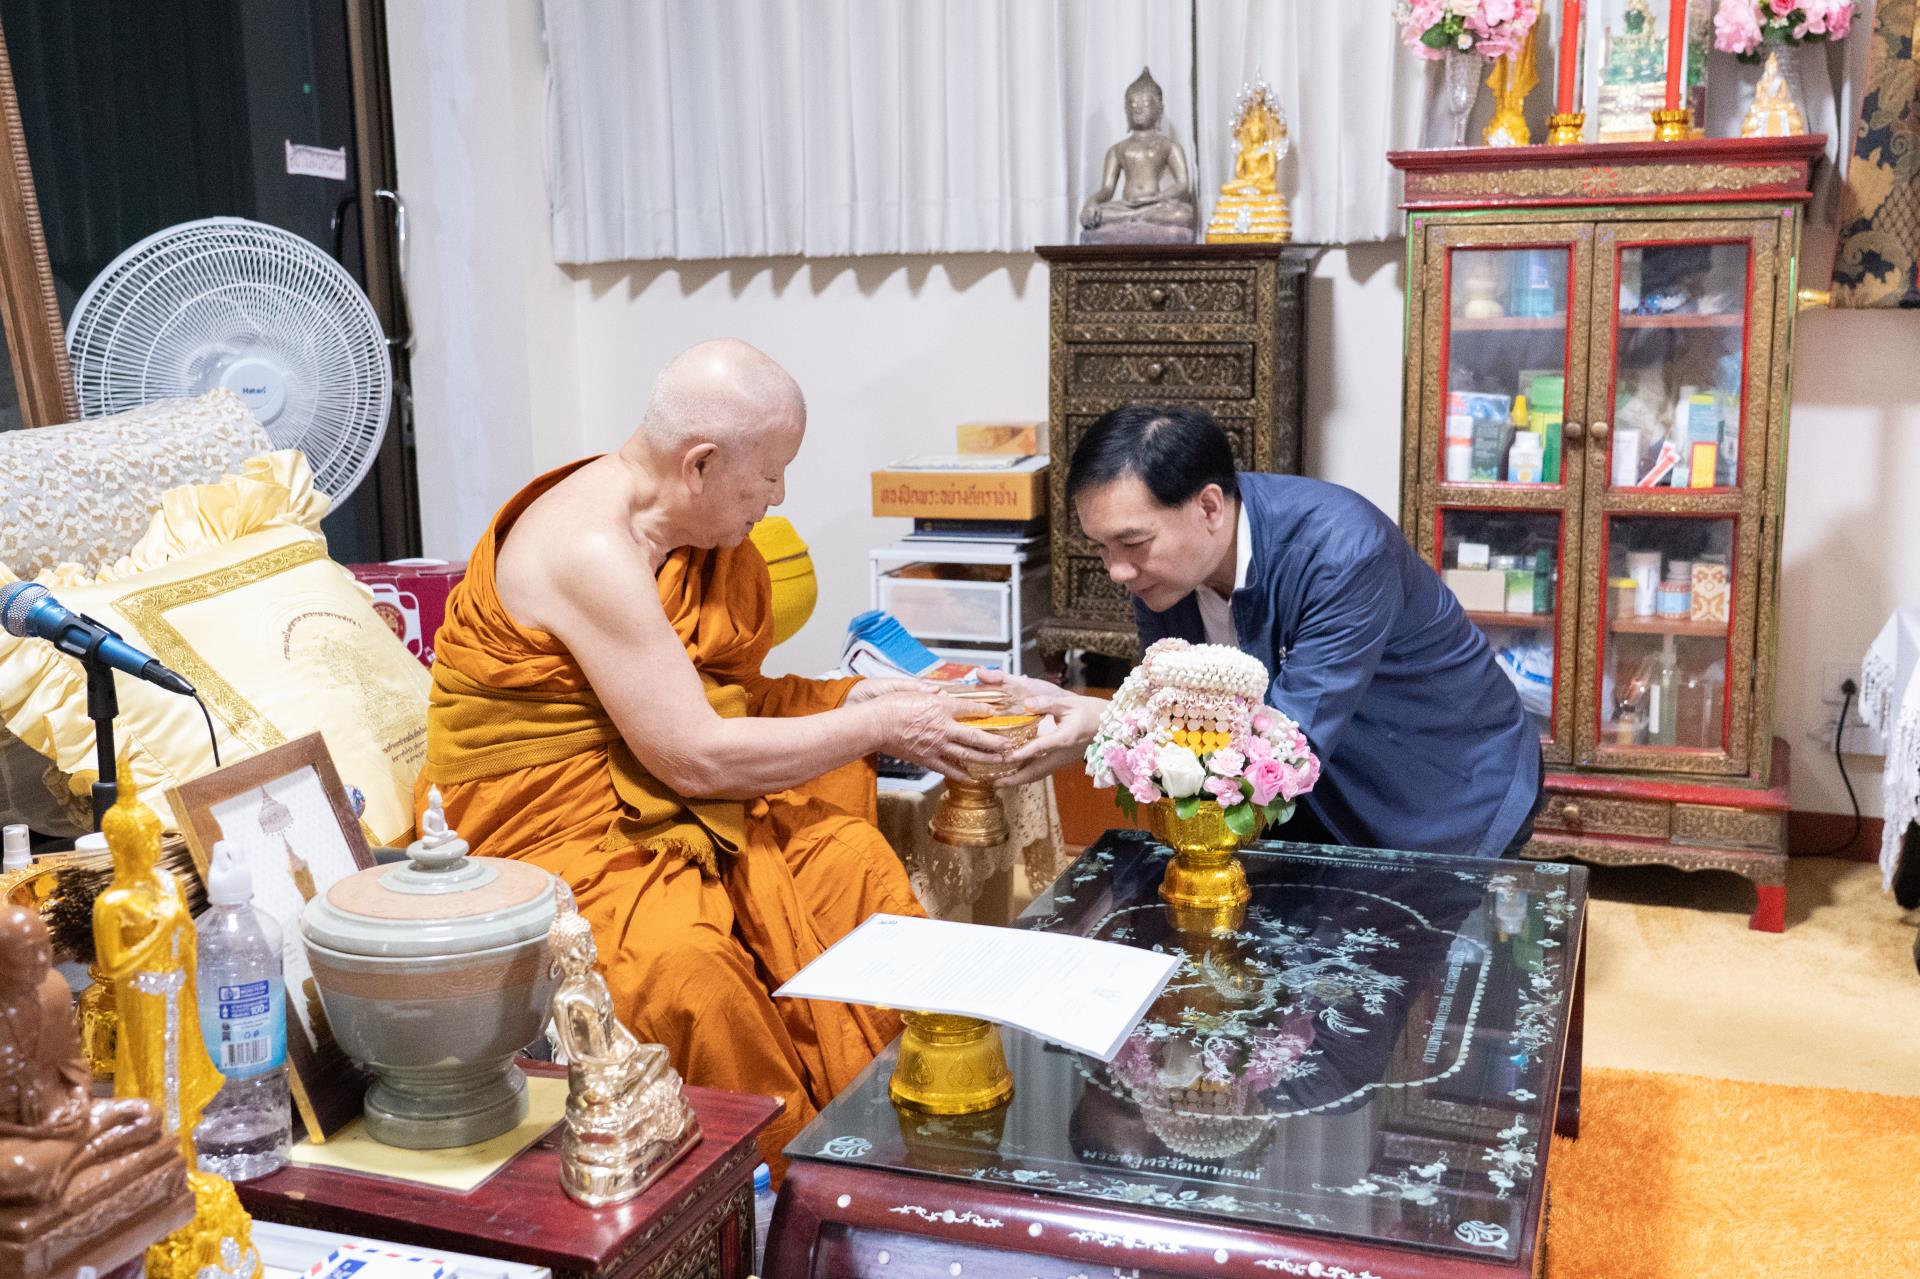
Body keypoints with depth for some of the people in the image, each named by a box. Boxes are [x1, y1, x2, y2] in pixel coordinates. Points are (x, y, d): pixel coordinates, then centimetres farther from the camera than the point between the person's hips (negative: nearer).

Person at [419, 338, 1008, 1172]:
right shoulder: (590, 548, -24)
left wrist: (845, 700, -2)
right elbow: (696, 758, -25)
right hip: (554, 831, -8)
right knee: (683, 960, -34)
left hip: (666, 801, 9)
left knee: (852, 860, -12)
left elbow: (719, 692, 13)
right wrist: (879, 730, -17)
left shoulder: (680, 522, 5)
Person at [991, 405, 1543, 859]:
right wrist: (1071, 710, -26)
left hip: (1452, 796, -6)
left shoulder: (1344, 551, -36)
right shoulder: (1164, 551, -15)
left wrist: (1109, 724, -42)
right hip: (1315, 799, 6)